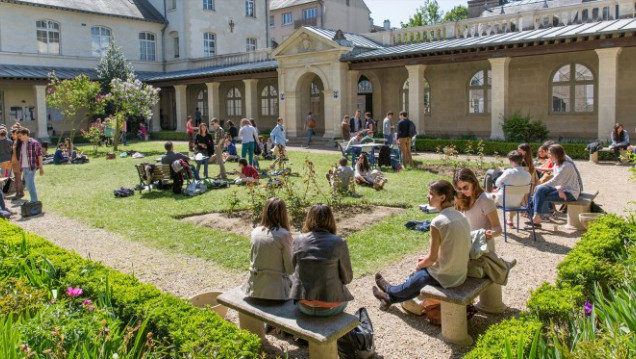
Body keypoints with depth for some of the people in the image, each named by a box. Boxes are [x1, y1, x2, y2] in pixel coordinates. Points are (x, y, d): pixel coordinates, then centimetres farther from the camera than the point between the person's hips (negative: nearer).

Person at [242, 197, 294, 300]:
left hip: (254, 288, 6)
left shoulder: (255, 232, 0)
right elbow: (290, 269, -10)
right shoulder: (284, 235, -16)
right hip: (275, 289, -5)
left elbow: (252, 259, 10)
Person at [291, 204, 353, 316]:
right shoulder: (339, 243, -14)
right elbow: (347, 278, -6)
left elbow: (294, 270, 4)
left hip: (303, 306, 2)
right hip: (330, 308, -2)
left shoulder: (298, 241, -8)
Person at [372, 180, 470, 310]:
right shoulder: (461, 217, 0)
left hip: (444, 278, -7)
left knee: (419, 274, 20)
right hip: (461, 274, 7)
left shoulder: (438, 222, -23)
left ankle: (389, 291, 48)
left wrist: (419, 265, 4)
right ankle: (390, 296, 43)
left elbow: (432, 258, -17)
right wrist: (427, 258, 15)